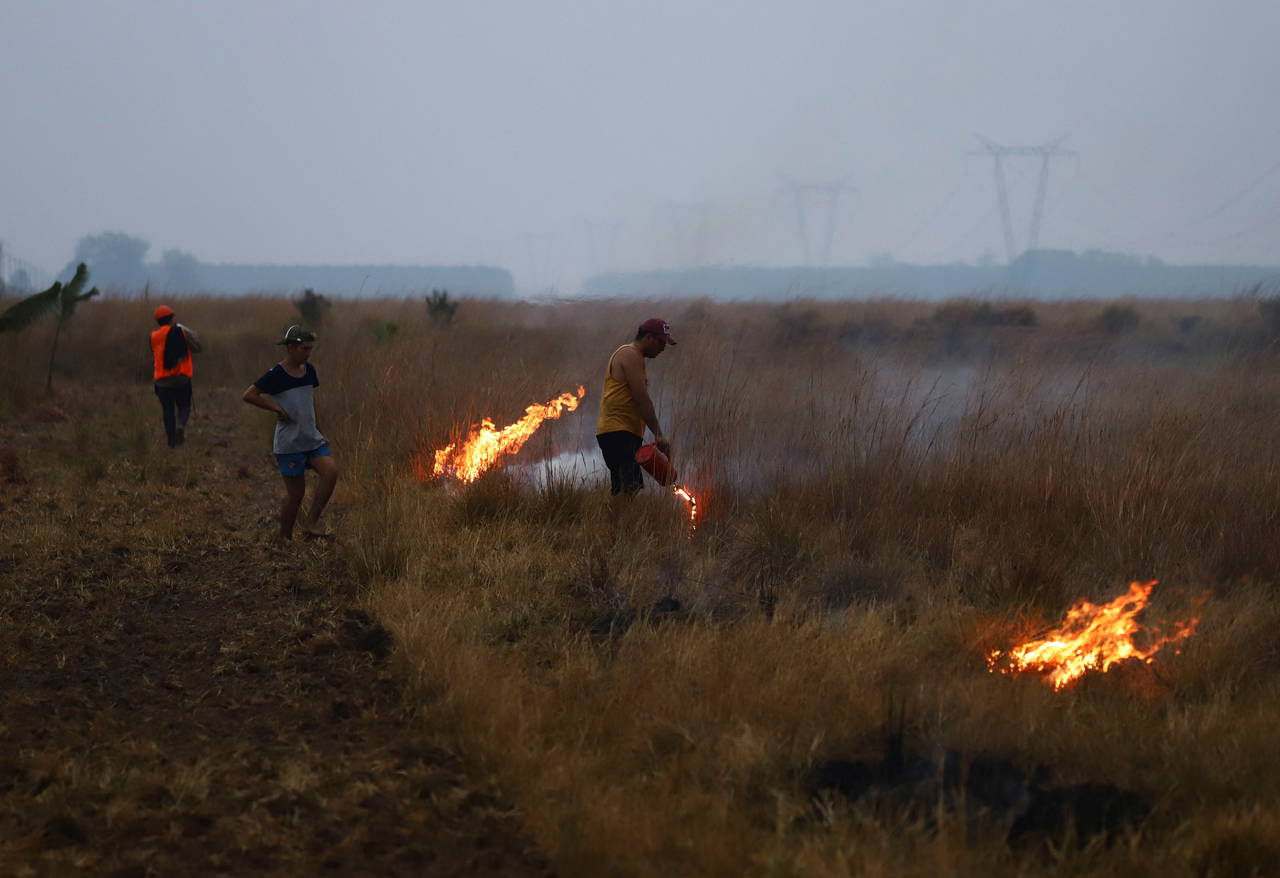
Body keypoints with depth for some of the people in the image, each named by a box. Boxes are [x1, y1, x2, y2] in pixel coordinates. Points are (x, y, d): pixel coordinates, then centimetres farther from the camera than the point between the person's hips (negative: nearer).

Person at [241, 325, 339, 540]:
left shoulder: (309, 370, 6)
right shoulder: (277, 375, -14)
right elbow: (249, 395, -15)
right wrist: (276, 408, -17)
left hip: (312, 438, 6)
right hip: (289, 443, -6)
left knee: (330, 471, -17)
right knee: (296, 493, -1)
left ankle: (311, 521, -6)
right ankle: (285, 537, 16)